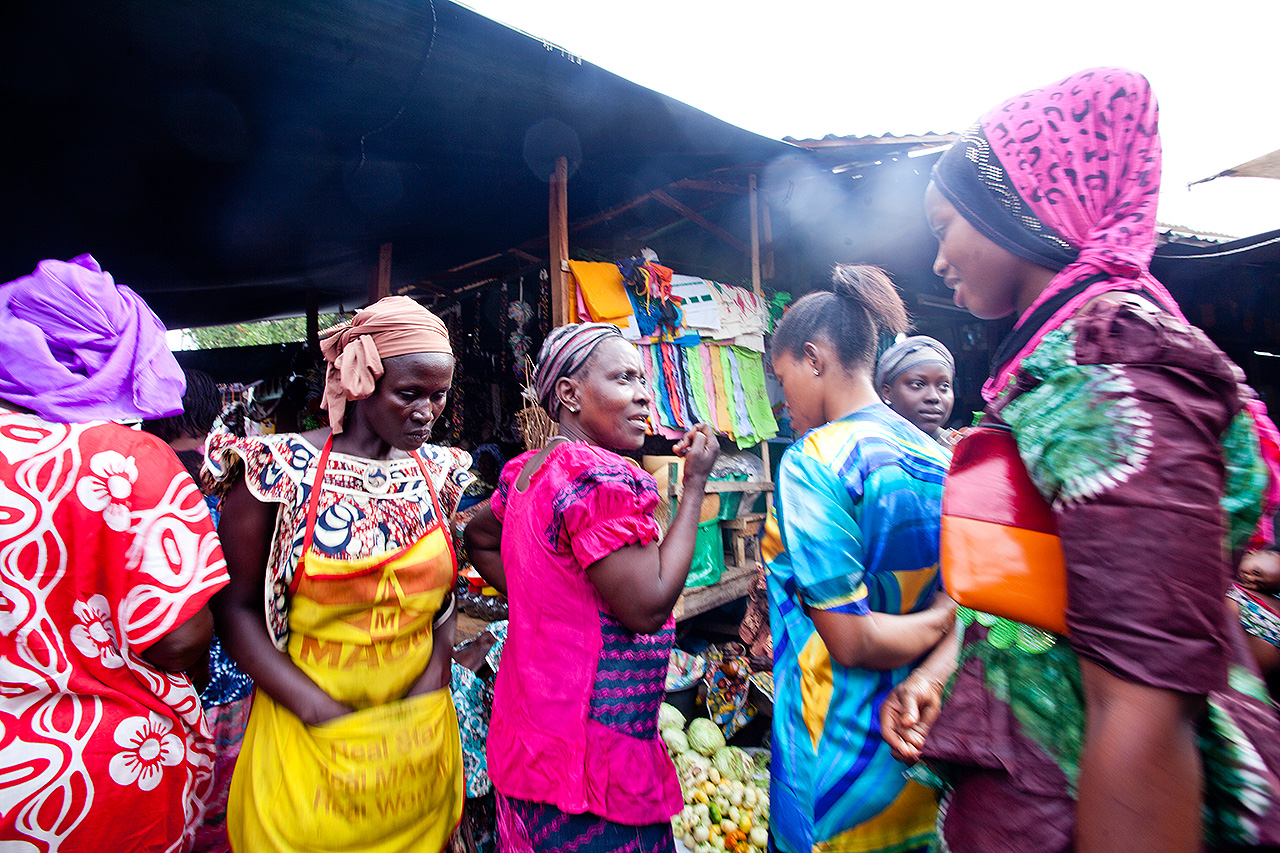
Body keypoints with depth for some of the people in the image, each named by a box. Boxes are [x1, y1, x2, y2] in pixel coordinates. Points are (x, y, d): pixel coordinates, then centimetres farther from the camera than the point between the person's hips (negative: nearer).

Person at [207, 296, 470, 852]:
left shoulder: (437, 472, -2)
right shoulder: (282, 467, -13)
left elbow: (444, 597, 4)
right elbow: (235, 607, -9)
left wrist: (428, 694, -9)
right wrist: (325, 714, -16)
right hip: (305, 734, -3)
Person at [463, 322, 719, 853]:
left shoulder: (524, 471, 3)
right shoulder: (601, 477, -25)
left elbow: (478, 540, 19)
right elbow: (648, 607, -24)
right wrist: (695, 485, -19)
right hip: (590, 747, -8)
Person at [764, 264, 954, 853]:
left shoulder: (813, 460, -22)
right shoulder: (938, 457, 1)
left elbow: (850, 640, -21)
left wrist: (939, 621, -10)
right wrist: (926, 680, -6)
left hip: (837, 754, -7)